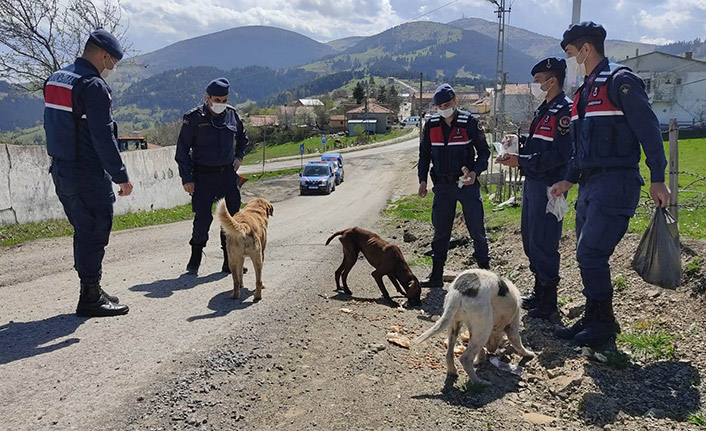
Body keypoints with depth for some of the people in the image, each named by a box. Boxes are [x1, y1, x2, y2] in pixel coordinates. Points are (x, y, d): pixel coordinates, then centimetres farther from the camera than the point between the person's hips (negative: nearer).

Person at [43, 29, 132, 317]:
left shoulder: (54, 80, 13)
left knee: (84, 231, 18)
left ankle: (92, 290, 29)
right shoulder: (94, 86, -17)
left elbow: (51, 126, 18)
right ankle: (90, 299, 8)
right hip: (88, 176, -9)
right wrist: (121, 176, -16)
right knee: (94, 234, 0)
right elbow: (103, 138, -21)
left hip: (61, 171, 9)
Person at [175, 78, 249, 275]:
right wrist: (186, 178, -8)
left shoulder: (232, 115, 6)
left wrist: (239, 156, 13)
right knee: (203, 218, -6)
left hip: (228, 173, 4)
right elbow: (182, 150, -4)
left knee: (232, 217, 4)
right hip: (203, 175, -4)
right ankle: (195, 259, 15)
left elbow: (243, 138, 27)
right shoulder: (193, 118, -6)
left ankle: (230, 261, 16)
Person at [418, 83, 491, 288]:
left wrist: (475, 172, -17)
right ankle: (436, 275, 16)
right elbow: (424, 154, 13)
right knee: (440, 230, 8)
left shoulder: (469, 123, -5)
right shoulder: (431, 125, 5)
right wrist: (423, 180, 3)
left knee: (476, 229, 0)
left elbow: (484, 151, 0)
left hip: (467, 183, -3)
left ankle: (485, 270, 11)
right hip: (442, 186, 3)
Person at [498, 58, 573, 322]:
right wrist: (518, 141, 6)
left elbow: (559, 155, -22)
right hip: (532, 182, 10)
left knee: (543, 243, -6)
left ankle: (548, 304, 5)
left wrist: (521, 162, -20)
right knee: (530, 240, 17)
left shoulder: (565, 110, -14)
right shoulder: (544, 110, 17)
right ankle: (539, 291, 32)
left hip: (549, 186, -10)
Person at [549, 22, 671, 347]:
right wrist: (569, 180, 24)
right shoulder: (585, 91, 19)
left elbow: (648, 129, -13)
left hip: (615, 184, -9)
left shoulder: (620, 81, -9)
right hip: (589, 185, 9)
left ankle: (604, 323, 7)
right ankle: (592, 320, 22)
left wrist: (657, 180, -14)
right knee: (588, 257, 11)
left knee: (590, 255, -10)